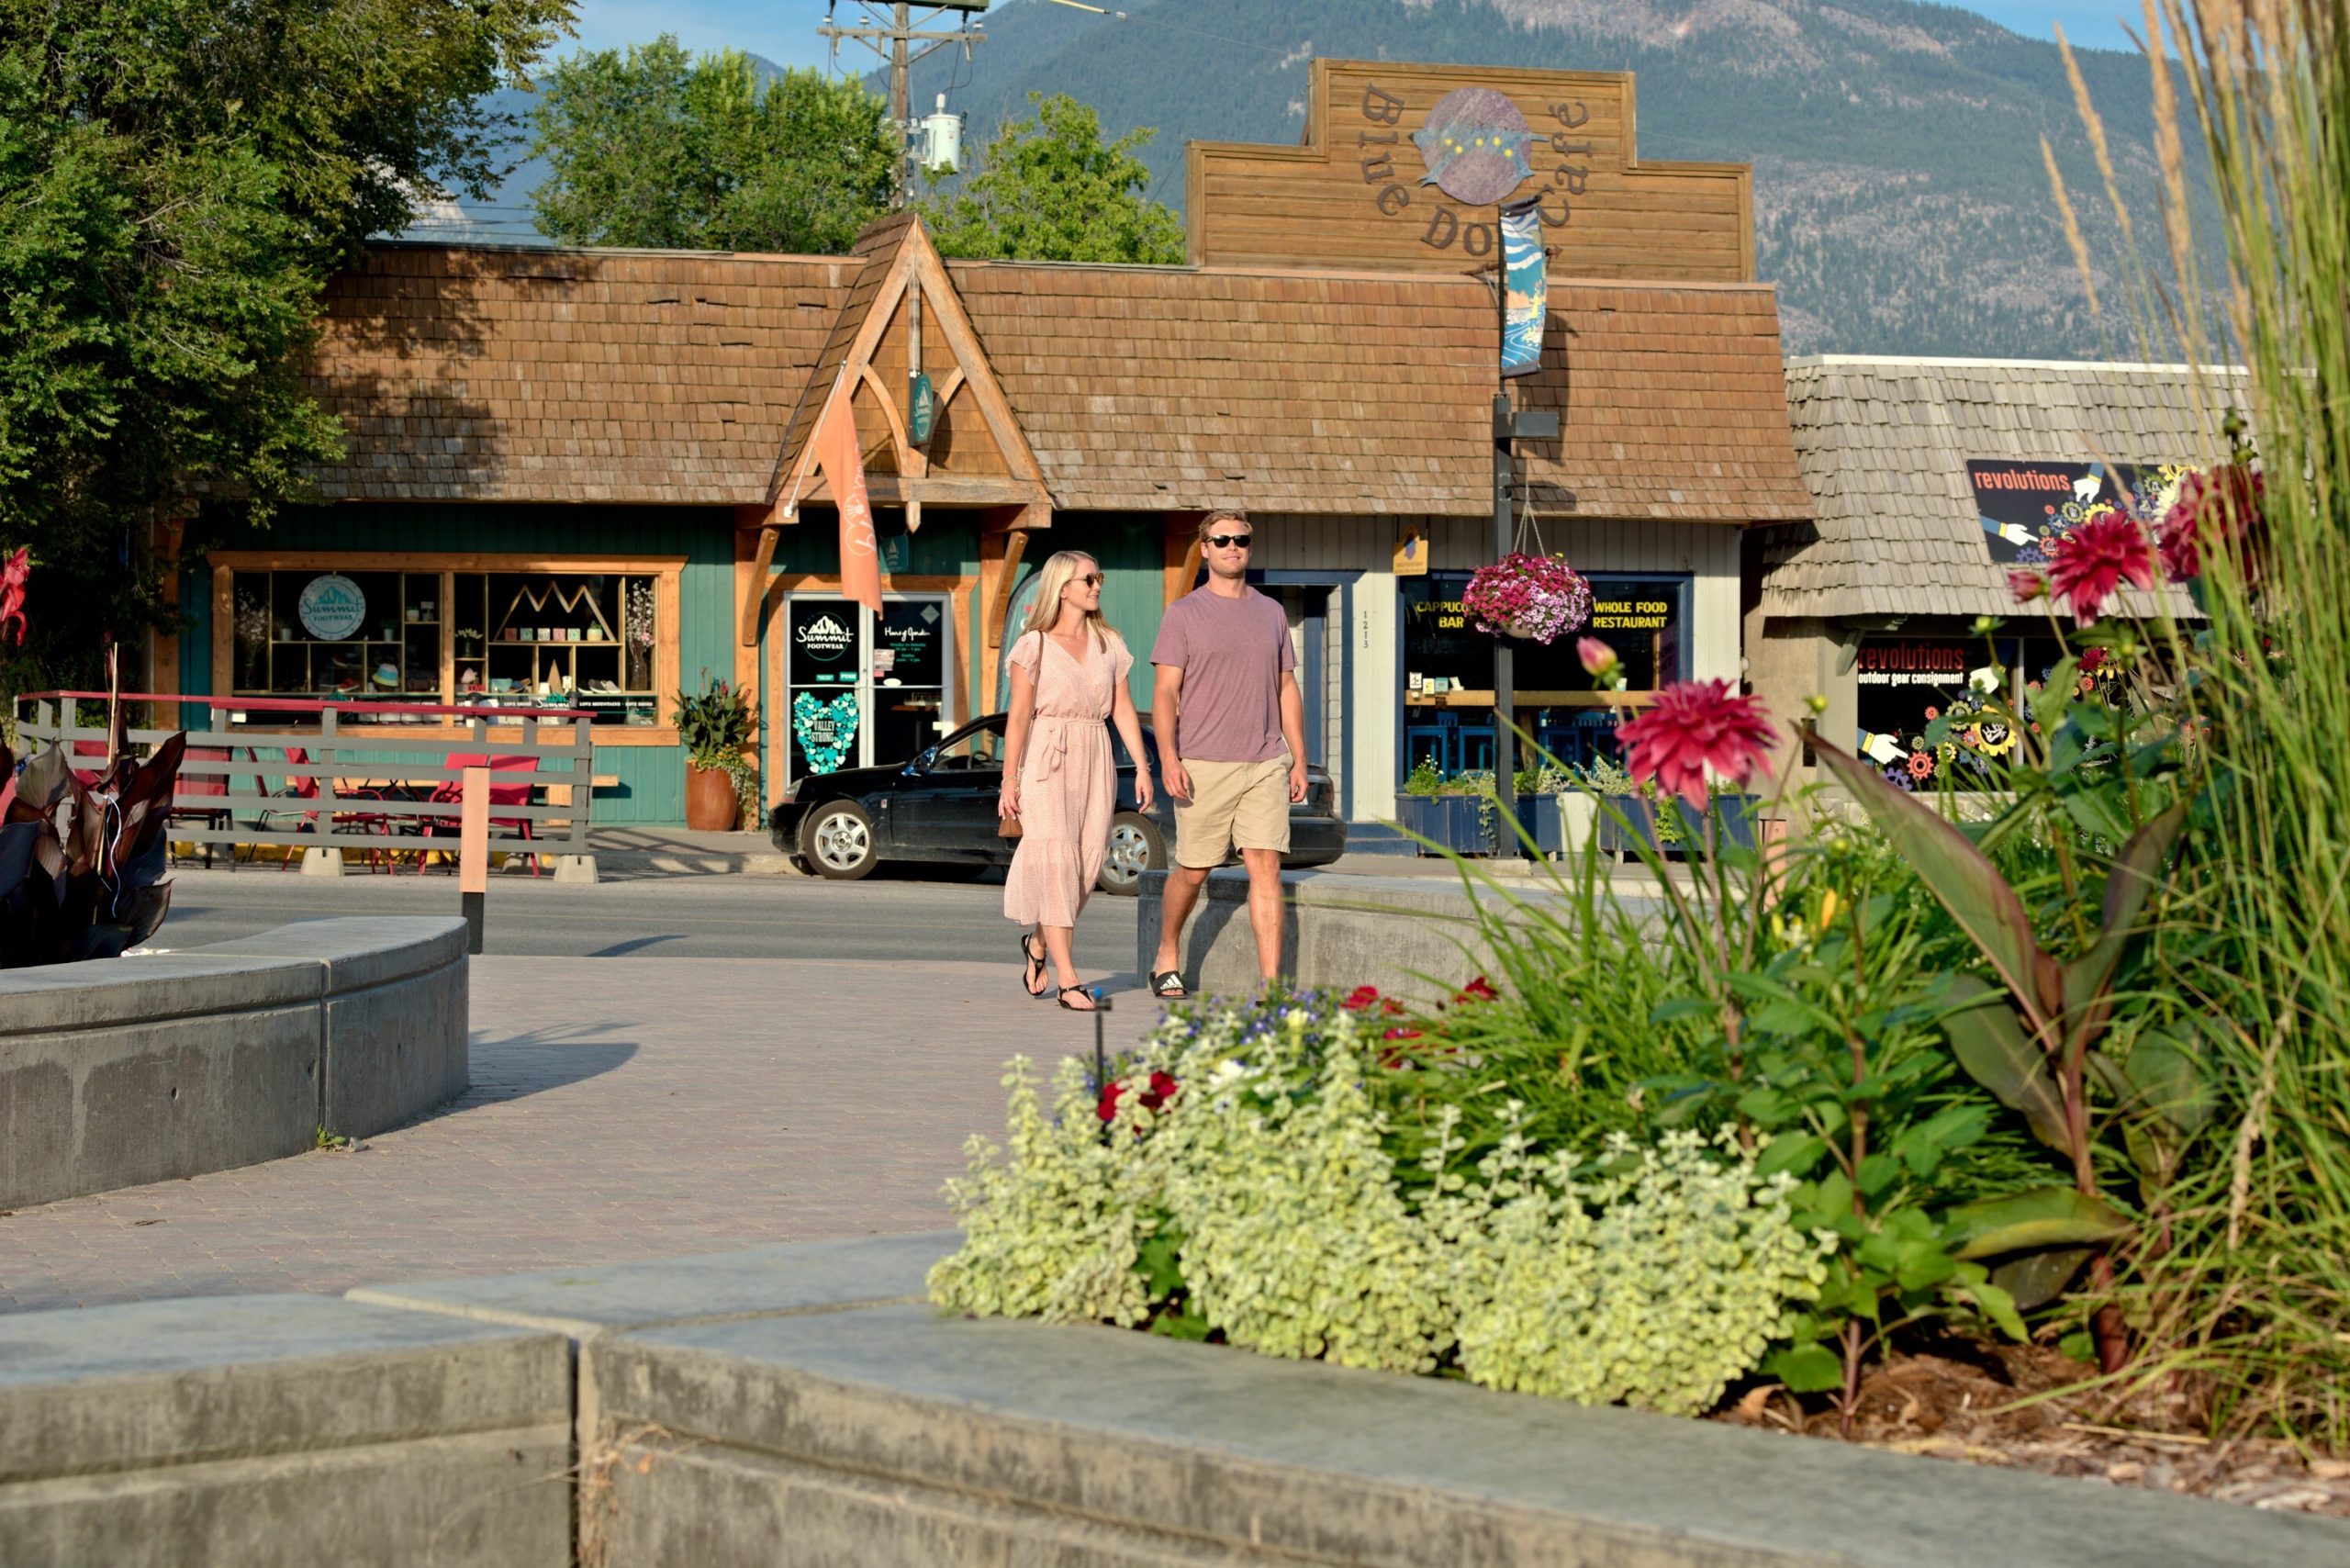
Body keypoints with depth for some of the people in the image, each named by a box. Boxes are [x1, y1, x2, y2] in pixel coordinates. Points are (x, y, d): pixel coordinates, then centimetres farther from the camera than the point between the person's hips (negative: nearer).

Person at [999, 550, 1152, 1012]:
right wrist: (1009, 781, -10)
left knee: (1086, 864, 3)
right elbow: (1018, 717, -4)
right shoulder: (1035, 645, -2)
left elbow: (1123, 710, 11)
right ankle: (1068, 982, -10)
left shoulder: (1109, 645, 11)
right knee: (1056, 865, -9)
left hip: (1095, 762, 5)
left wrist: (1142, 767, 1)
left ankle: (1038, 942, 31)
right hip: (1047, 763, -5)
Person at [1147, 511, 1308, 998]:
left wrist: (1299, 761, 12)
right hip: (1203, 765, -3)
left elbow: (1287, 689, 18)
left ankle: (1272, 985, -11)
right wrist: (1168, 757, -16)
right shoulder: (1184, 614, 2)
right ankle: (1167, 957, 30)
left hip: (1265, 765, 3)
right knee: (1192, 871, 6)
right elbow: (1165, 692, -4)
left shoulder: (1271, 614, 14)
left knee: (1265, 867, -7)